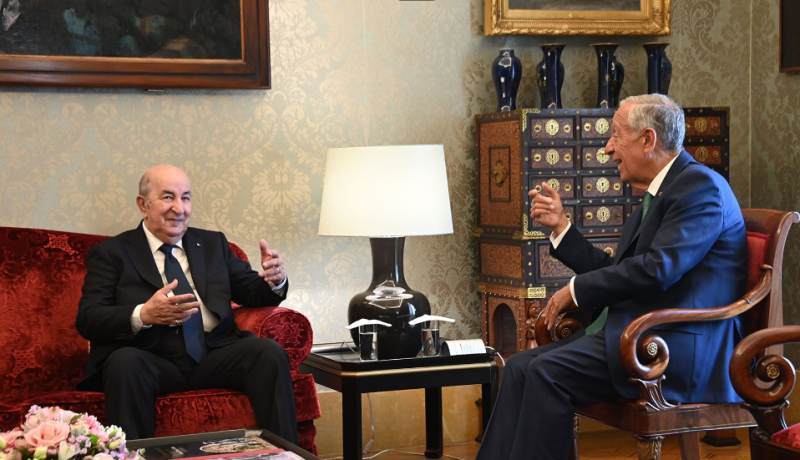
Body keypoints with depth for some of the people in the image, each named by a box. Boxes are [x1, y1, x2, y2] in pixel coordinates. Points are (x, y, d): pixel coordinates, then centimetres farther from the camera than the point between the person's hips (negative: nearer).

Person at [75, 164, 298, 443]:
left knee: (270, 352, -24)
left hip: (214, 356, 3)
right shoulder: (111, 253, 9)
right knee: (124, 362, -36)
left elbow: (250, 292, 19)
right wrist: (142, 315, -21)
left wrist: (275, 281, -6)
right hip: (152, 362, -3)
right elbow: (87, 320, -2)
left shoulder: (213, 244, 21)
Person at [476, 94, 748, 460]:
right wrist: (560, 226, 15)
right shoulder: (656, 194, 21)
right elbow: (615, 272, 21)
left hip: (681, 346, -10)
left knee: (548, 372, -24)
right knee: (521, 366, -5)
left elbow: (657, 269, -22)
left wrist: (575, 290, -12)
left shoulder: (700, 186, -10)